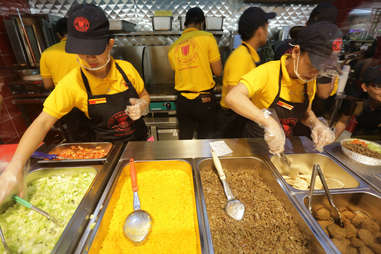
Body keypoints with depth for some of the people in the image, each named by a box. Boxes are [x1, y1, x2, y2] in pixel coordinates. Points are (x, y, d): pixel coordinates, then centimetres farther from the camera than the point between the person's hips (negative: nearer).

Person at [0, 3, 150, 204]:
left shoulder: (126, 68, -13)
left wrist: (141, 105, -21)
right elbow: (43, 122, -19)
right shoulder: (72, 84, -18)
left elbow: (144, 95, 3)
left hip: (140, 140, 2)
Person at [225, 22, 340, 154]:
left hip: (282, 144, 5)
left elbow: (305, 112, 11)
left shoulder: (310, 80, -3)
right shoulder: (269, 71, -23)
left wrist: (316, 124, -11)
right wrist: (268, 121, -47)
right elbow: (232, 97, -37)